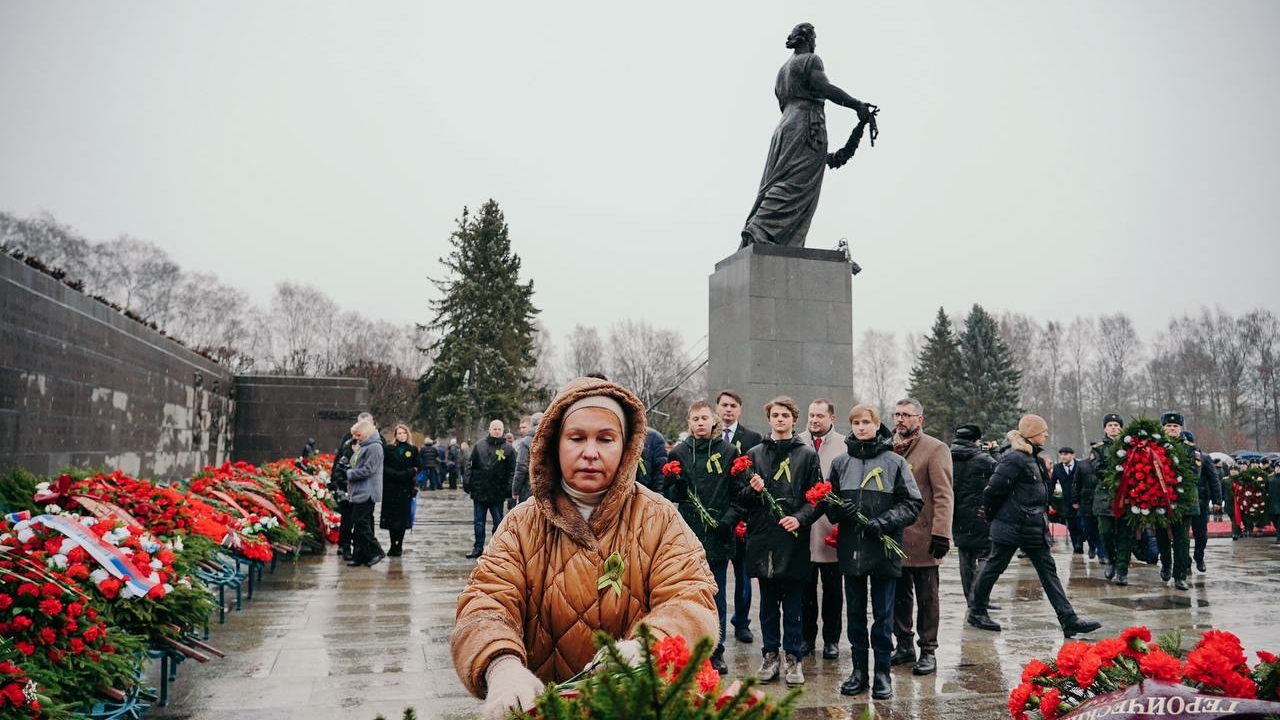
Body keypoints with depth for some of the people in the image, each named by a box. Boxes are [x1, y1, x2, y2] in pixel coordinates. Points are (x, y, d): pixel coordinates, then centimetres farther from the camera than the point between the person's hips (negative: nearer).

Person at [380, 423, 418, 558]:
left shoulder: (413, 450, 6)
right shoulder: (389, 449, 8)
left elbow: (416, 468, 4)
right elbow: (384, 467, 1)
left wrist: (406, 474, -13)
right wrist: (398, 474, -13)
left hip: (406, 488, -1)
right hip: (390, 487, 1)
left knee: (402, 518, -1)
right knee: (391, 517, 2)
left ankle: (399, 546, 6)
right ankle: (393, 545, 10)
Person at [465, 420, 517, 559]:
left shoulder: (508, 448, -2)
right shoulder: (480, 445, 5)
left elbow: (512, 470, -4)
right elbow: (471, 465, 8)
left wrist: (509, 488, -11)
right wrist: (467, 482, 1)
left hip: (498, 492, -2)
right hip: (479, 490, 2)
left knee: (498, 522, 7)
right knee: (478, 522, 10)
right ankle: (478, 547, 20)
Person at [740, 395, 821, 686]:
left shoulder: (807, 455, 5)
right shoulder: (754, 454, 10)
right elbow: (741, 500, 10)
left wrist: (800, 518, -14)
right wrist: (752, 490, -11)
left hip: (794, 540, -2)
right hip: (763, 539, 2)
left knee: (793, 603, 5)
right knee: (768, 602, 11)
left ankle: (793, 657, 16)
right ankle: (770, 654, 21)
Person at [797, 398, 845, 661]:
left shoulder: (844, 446, -2)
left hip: (833, 527, -1)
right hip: (803, 528, 1)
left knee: (832, 588, 10)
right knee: (805, 586, 10)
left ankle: (832, 639, 22)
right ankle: (807, 636, 24)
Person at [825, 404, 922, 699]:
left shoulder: (895, 462, -2)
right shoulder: (841, 462, 6)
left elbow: (913, 503, -3)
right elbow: (827, 501, 11)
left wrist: (885, 522, -16)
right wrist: (838, 508, -12)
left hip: (884, 549, -2)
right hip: (851, 549, 3)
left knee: (883, 613, 7)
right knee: (855, 612, 12)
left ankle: (883, 672, 19)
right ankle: (859, 670, 24)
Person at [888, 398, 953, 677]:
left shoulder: (936, 449, -6)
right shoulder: (889, 449, 12)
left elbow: (943, 495, -12)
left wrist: (941, 533, -18)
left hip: (922, 536, -6)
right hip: (893, 536, 6)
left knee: (927, 597, 5)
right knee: (899, 596, 14)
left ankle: (928, 651, 14)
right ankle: (904, 645, 26)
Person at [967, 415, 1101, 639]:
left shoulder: (1033, 458, 13)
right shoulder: (1014, 458, -18)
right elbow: (995, 488, -19)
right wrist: (992, 514, -7)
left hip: (1033, 527, 10)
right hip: (1011, 526, -9)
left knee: (1048, 570, 6)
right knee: (994, 567, 4)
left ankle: (1069, 620, 6)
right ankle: (976, 612, 18)